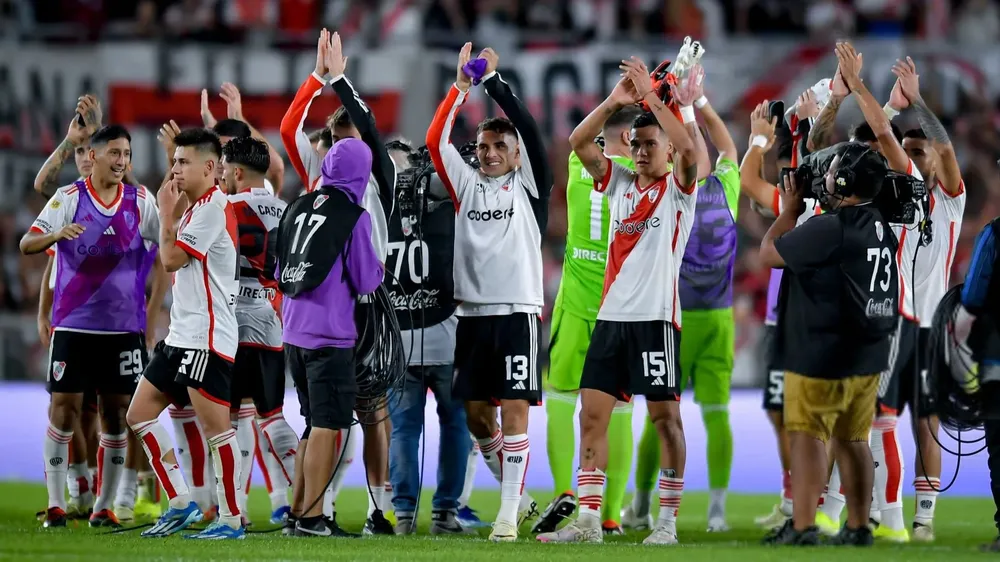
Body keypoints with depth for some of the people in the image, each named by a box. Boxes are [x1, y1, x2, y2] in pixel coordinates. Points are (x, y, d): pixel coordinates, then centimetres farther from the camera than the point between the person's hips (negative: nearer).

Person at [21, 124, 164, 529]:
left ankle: (105, 506, 10)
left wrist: (153, 309, 4)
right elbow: (27, 244, -9)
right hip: (73, 324, -2)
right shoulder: (69, 197, -2)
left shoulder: (141, 202, 4)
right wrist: (57, 233, -29)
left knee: (116, 413, 3)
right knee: (64, 408, -4)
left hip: (124, 327, 2)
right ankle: (55, 503, 2)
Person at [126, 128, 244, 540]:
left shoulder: (212, 207, -14)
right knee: (140, 413, 10)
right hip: (182, 334, 11)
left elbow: (171, 258, -17)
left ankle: (231, 519, -4)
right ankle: (180, 503, 13)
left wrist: (167, 212, -5)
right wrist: (174, 210, 14)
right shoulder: (198, 207, 18)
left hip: (207, 338, -11)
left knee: (215, 425, -9)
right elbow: (174, 263, 20)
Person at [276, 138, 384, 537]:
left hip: (294, 335, 7)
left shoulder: (299, 208, 7)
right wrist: (379, 268, 11)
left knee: (314, 424, 18)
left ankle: (298, 511, 22)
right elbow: (366, 282, -9)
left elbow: (280, 271, 14)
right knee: (327, 427, -1)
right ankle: (312, 518, -2)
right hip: (330, 338, -7)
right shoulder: (354, 218, -11)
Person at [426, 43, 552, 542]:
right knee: (476, 415, 7)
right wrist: (460, 86, -1)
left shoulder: (528, 184, 4)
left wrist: (493, 83, -7)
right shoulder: (467, 184, 13)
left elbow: (529, 130, -8)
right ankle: (516, 495, 24)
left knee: (513, 413, -8)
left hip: (516, 310, -5)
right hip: (471, 312, 5)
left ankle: (509, 513, -9)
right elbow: (435, 140, 5)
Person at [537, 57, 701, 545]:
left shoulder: (678, 189, 1)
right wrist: (615, 101, -7)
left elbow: (687, 147, -20)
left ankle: (668, 522, 3)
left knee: (665, 418, -1)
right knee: (592, 415, 0)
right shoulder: (620, 184, 14)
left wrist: (651, 96, -17)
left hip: (656, 317, -5)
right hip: (611, 316, 5)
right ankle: (588, 520, 1)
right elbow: (578, 141, 4)